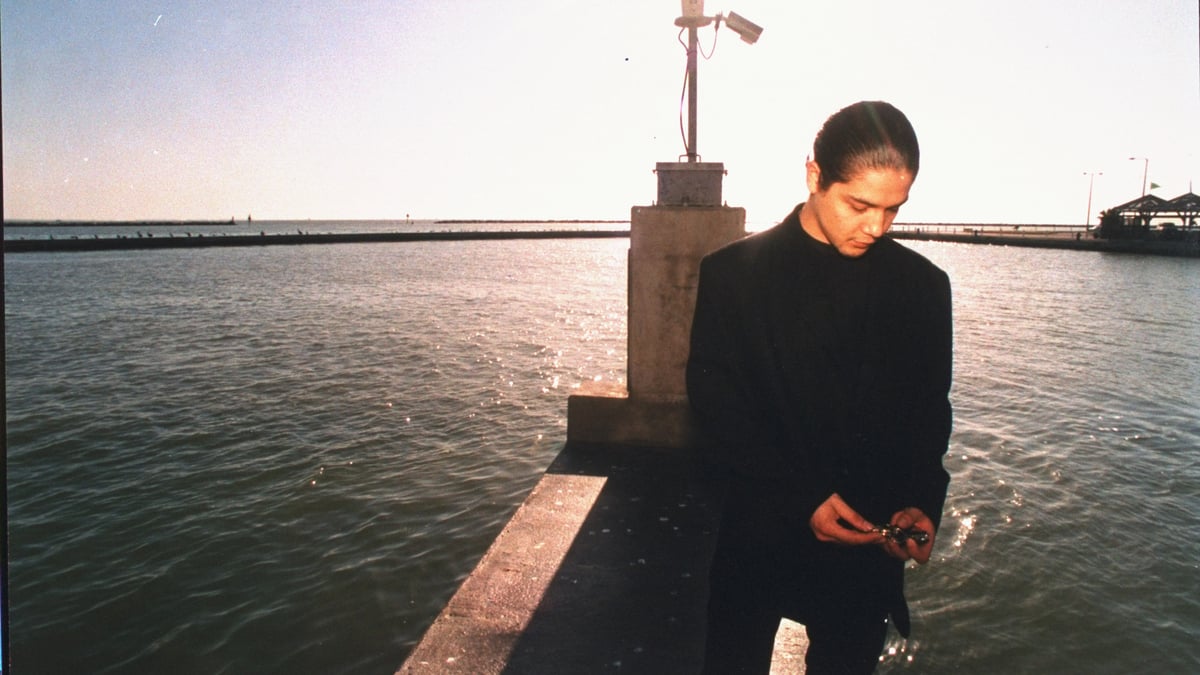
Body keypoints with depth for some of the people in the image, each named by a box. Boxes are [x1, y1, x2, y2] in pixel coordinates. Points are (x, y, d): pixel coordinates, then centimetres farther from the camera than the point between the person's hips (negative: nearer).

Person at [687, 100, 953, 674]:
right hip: (760, 539, -2)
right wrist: (802, 500, -17)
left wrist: (923, 502, -11)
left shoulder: (923, 286, 1)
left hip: (870, 547, 3)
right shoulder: (734, 273, -8)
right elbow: (719, 410, -9)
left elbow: (931, 412, 6)